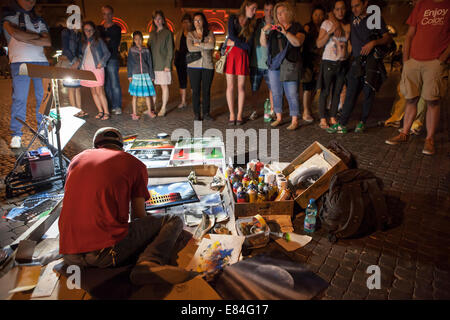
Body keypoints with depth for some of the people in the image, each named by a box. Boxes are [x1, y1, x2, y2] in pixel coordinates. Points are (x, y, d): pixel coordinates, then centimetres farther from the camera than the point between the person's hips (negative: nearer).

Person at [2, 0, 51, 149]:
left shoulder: (39, 19, 19)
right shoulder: (9, 15, 8)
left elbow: (48, 42, 5)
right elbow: (16, 34, -12)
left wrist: (26, 40, -4)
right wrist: (37, 36, 0)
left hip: (41, 61, 4)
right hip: (20, 62, -4)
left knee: (43, 96, 2)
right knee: (19, 99, -6)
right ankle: (16, 134, -1)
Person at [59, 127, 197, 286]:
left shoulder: (77, 158, 22)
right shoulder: (135, 164, 8)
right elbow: (139, 217, 9)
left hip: (69, 256, 6)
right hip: (106, 250, -5)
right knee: (173, 221, 5)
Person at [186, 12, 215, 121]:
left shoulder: (210, 33, 9)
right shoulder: (190, 34, 8)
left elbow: (212, 45, -10)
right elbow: (190, 48, -9)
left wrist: (198, 44, -7)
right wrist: (206, 46, -5)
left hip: (208, 66, 0)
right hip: (194, 66, 0)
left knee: (206, 91, 4)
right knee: (196, 91, 0)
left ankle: (206, 113, 13)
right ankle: (197, 114, 9)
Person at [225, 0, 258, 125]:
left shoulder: (252, 24, 11)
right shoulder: (233, 18, 7)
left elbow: (249, 46, 0)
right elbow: (231, 35, -9)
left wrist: (235, 43, -6)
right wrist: (243, 44, -7)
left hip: (243, 56, 1)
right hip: (230, 54, -1)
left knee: (241, 87, 1)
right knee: (230, 86, -1)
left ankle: (239, 115, 8)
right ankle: (232, 114, 7)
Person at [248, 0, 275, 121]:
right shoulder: (257, 23, 7)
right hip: (256, 62, 2)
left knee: (272, 88, 6)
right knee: (254, 89, 7)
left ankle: (272, 110, 21)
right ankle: (255, 110, 22)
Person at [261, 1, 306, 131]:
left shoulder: (297, 27, 3)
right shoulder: (274, 28, 18)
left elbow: (298, 42, -14)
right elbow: (264, 44, 12)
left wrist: (285, 32, -23)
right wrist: (263, 31, -4)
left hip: (289, 65, -5)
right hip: (274, 64, 5)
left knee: (291, 93, -8)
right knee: (276, 93, 8)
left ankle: (294, 120, -2)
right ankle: (278, 118, 19)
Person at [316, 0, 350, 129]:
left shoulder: (348, 25, 9)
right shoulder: (327, 23, -2)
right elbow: (319, 44, -6)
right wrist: (330, 31, -15)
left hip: (342, 63, 4)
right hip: (328, 62, -4)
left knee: (337, 92, 7)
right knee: (325, 92, -2)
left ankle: (333, 118, 17)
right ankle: (323, 119, 6)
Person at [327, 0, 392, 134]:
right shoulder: (352, 18, 13)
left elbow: (388, 38, 1)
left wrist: (373, 42, -16)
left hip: (372, 62, -3)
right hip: (357, 62, 3)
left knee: (369, 93, 1)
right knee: (351, 93, -1)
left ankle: (362, 122, 14)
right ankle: (342, 124, -2)